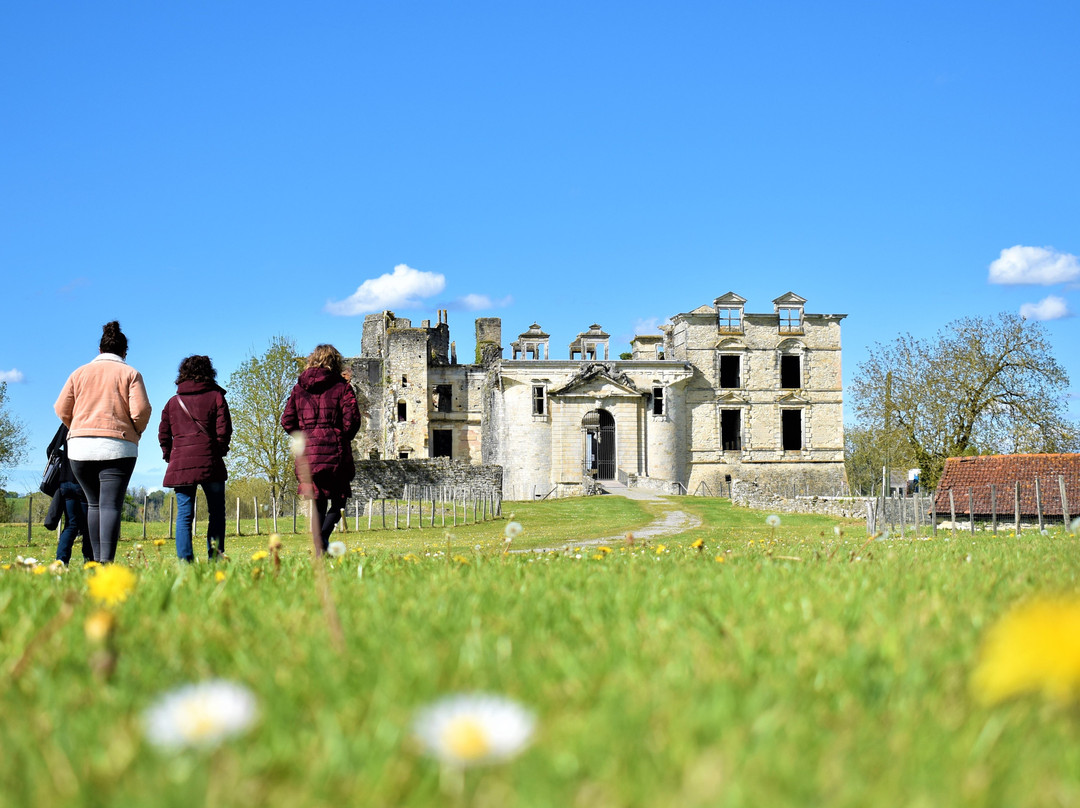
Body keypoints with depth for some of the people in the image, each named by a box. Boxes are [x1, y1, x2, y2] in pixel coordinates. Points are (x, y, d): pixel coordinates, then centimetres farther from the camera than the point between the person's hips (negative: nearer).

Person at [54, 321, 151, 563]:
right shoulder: (130, 373, 3)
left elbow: (61, 409, 6)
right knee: (111, 505, -8)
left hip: (80, 448, 3)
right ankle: (107, 561, -21)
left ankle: (97, 560, 12)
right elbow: (141, 410, -8)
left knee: (94, 503, 15)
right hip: (117, 447, -3)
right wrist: (136, 432, 11)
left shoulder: (80, 373, 11)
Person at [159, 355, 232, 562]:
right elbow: (223, 430, -3)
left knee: (184, 514, 1)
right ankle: (215, 556, 0)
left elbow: (163, 434, 10)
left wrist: (169, 456, 19)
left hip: (180, 465, 3)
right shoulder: (216, 396, 4)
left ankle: (185, 559, -8)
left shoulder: (173, 402, 14)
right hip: (209, 462, -3)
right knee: (216, 512, 6)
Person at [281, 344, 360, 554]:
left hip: (307, 452, 3)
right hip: (335, 451, -3)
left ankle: (319, 548, 5)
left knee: (317, 502, 11)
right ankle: (323, 534, -17)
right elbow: (352, 419, -8)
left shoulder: (299, 388, 9)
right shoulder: (341, 387, -1)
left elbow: (287, 421, 6)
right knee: (338, 499, 8)